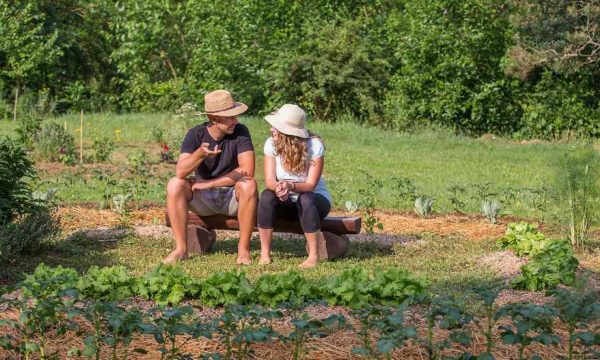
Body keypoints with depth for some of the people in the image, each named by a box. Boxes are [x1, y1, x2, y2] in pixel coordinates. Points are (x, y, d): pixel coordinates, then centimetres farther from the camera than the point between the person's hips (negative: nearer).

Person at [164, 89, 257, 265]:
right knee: (174, 184, -24)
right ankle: (181, 248, -20)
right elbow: (180, 172, -23)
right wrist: (199, 154, -43)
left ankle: (244, 248, -23)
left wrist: (208, 183, -21)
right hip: (204, 198, 1)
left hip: (233, 197, -1)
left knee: (248, 184, -33)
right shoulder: (196, 134, -10)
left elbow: (247, 170, -24)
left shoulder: (240, 132, -13)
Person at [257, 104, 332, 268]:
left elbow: (310, 185, -24)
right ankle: (265, 253, -23)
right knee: (266, 195, -28)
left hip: (315, 198, -3)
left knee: (305, 199, -37)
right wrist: (278, 187, -43)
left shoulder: (315, 145, -20)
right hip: (287, 202, 3)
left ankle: (314, 255, -27)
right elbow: (269, 180, -19)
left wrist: (291, 186, -44)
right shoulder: (271, 143, -11)